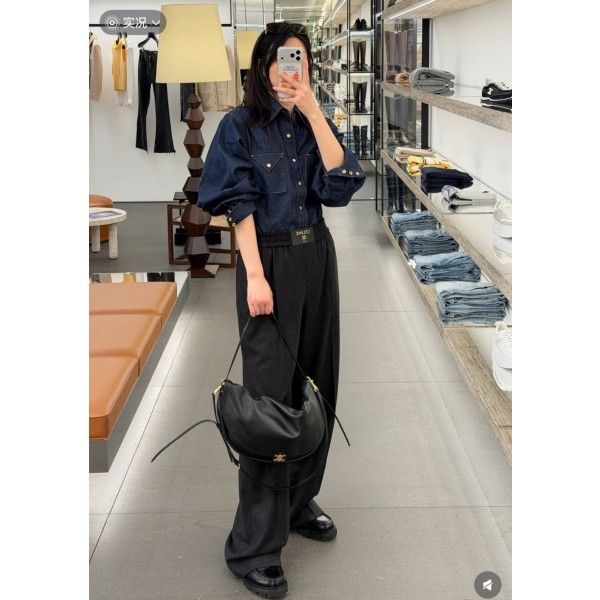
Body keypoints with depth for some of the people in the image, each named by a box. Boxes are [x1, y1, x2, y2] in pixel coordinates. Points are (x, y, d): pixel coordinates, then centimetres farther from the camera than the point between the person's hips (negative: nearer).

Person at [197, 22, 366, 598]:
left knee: (315, 384, 10)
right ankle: (253, 547, 1)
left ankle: (298, 502, 28)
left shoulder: (313, 124, 9)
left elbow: (341, 180, -8)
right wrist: (255, 277, -18)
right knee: (271, 393, -7)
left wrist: (311, 106, -12)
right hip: (269, 259, -6)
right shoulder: (241, 126, -4)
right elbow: (240, 205, -10)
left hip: (316, 256, 6)